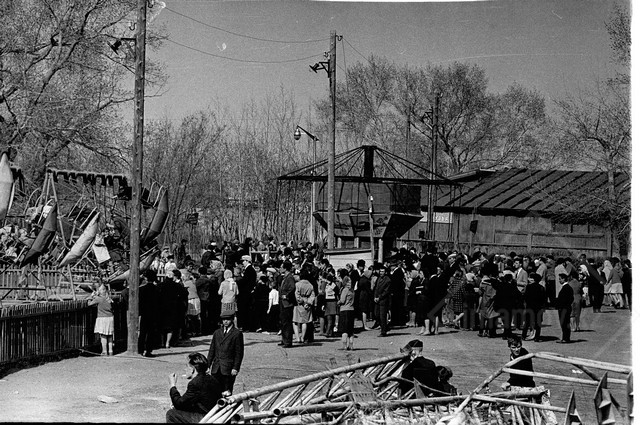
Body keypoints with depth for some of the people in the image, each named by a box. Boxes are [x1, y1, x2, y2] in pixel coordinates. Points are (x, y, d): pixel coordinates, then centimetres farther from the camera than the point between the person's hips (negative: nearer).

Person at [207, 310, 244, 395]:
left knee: (227, 393, -4)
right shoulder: (217, 332, 14)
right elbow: (212, 350, 16)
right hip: (216, 368, 5)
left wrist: (236, 368, -9)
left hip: (228, 369, -5)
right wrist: (208, 365, 9)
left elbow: (239, 353, -4)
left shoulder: (237, 333, -2)